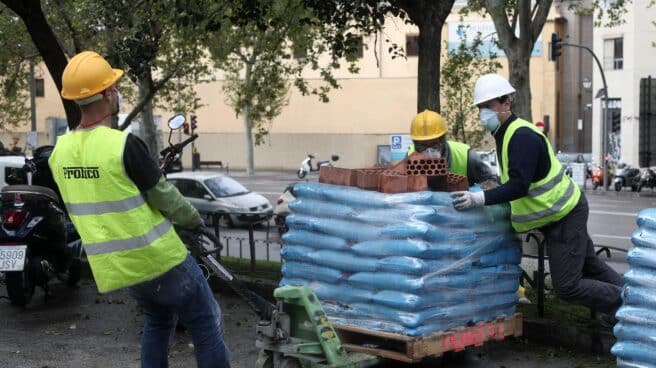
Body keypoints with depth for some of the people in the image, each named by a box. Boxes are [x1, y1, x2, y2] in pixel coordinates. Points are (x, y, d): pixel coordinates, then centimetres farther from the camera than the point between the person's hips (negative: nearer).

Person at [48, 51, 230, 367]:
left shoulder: (60, 151, -1)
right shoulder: (124, 145, -22)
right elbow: (165, 198, -12)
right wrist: (194, 219, 8)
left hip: (116, 267, 7)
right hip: (159, 259, -7)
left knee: (158, 321, 28)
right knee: (206, 326, 7)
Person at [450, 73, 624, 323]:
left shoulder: (523, 136, -25)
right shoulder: (506, 133, 7)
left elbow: (519, 185, -36)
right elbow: (514, 181, 16)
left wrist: (480, 199, -43)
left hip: (565, 216, -10)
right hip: (559, 212, 10)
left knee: (567, 286, -7)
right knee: (589, 266, 22)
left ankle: (626, 301, 10)